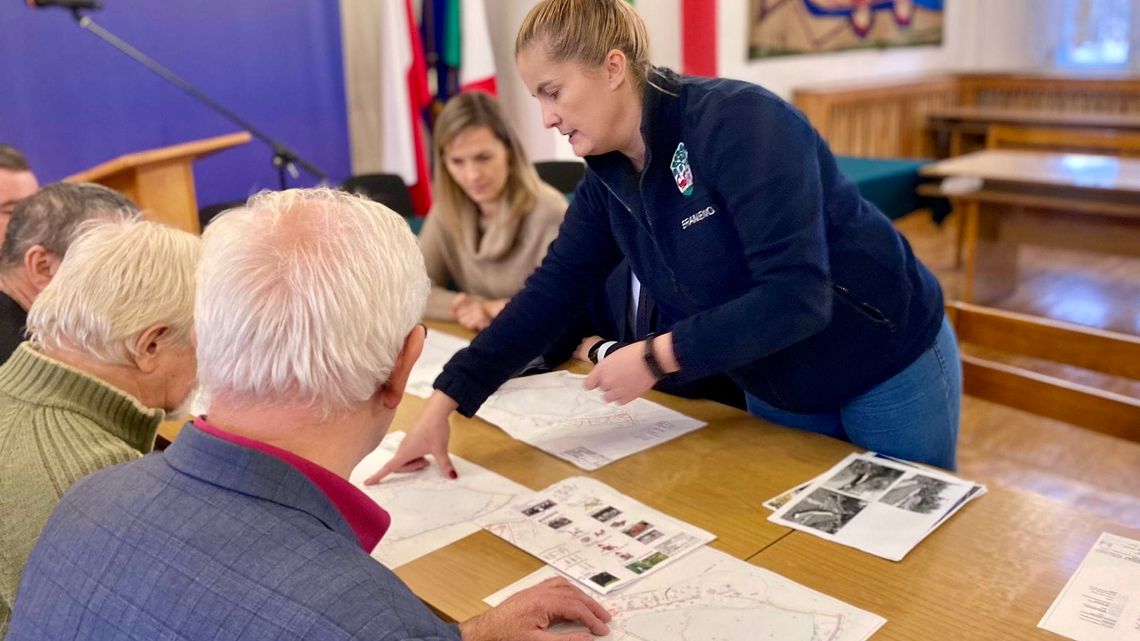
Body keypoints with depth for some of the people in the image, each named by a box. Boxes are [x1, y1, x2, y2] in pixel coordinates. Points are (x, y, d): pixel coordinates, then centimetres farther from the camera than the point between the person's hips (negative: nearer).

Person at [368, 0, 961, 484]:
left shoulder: (739, 123, -29)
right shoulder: (607, 179, -6)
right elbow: (549, 294, -5)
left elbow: (796, 296, -33)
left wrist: (656, 358, -30)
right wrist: (444, 401, -9)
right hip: (778, 392, 6)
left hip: (889, 370, -6)